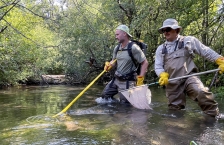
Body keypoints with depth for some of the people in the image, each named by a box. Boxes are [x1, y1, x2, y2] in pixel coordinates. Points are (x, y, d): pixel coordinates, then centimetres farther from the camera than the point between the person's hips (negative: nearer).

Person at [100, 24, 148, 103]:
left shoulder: (133, 48, -17)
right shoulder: (117, 48, 4)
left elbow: (145, 63, -15)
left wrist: (140, 79, -17)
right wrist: (109, 65, -6)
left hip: (127, 82, -7)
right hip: (116, 79, 7)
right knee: (105, 95, 13)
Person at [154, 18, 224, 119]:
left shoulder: (189, 41, 7)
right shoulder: (161, 49, 13)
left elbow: (206, 52, 8)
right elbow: (158, 67, 8)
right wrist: (163, 75, -14)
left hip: (189, 77, -3)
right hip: (172, 83, 3)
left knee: (201, 92, -30)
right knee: (174, 109, 5)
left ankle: (215, 115, -14)